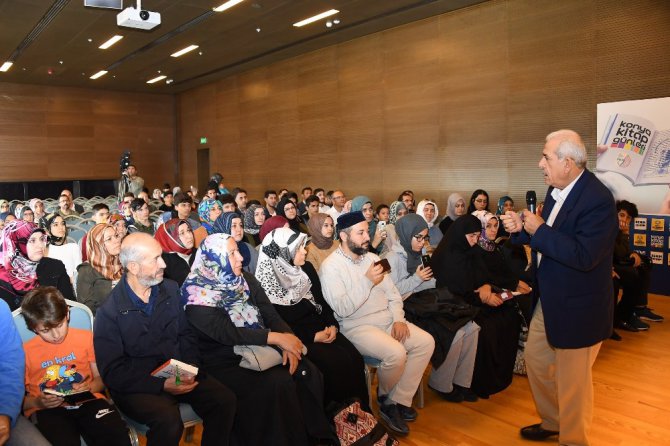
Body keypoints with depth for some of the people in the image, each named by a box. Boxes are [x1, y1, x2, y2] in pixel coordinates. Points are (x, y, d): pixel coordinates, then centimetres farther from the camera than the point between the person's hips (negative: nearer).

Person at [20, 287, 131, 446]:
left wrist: (89, 388, -9)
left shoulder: (86, 338, 9)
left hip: (87, 401, 1)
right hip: (48, 410, -1)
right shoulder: (25, 353, 6)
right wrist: (37, 402, -12)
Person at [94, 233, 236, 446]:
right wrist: (162, 385, -19)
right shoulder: (109, 311, -10)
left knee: (224, 399, -18)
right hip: (136, 385, -4)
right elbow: (112, 372, -11)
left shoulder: (170, 290, 6)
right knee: (168, 418, -32)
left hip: (178, 374, 5)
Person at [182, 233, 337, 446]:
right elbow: (227, 333, -23)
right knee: (279, 383, -28)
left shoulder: (244, 279, 6)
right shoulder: (198, 293, -13)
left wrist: (289, 343, -17)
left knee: (309, 373, -16)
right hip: (226, 362, -6)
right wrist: (277, 338, -25)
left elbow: (270, 314, 1)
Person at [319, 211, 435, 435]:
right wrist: (367, 281, -24)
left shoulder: (372, 257, 10)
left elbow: (392, 293, 12)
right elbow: (342, 309, -20)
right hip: (357, 327, -7)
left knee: (426, 342, -11)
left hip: (387, 320, 7)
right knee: (396, 353, -30)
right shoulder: (331, 267, -11)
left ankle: (398, 401, -4)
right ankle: (385, 397, 4)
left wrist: (399, 319, -4)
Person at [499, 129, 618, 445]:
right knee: (535, 359, 21)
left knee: (572, 379, 8)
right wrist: (522, 229, -4)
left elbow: (584, 256, -31)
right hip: (548, 299, 9)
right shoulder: (556, 191, 3)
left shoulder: (597, 199, -23)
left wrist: (539, 230, -25)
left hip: (576, 307, -9)